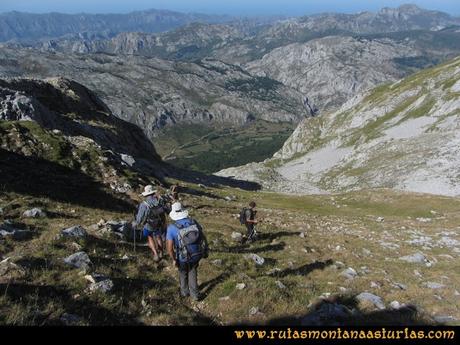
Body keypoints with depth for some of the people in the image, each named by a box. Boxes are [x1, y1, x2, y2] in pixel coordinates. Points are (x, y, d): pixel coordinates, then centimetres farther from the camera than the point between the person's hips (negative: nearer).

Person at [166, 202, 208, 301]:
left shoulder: (172, 228, -23)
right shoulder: (193, 222, -12)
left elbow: (170, 247, -23)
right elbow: (203, 237, -5)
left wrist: (174, 260, -7)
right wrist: (205, 251, 9)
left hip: (183, 258, -2)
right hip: (196, 255, 2)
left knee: (183, 273, 28)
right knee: (192, 272, 29)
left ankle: (185, 291, 50)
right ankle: (194, 294, 35)